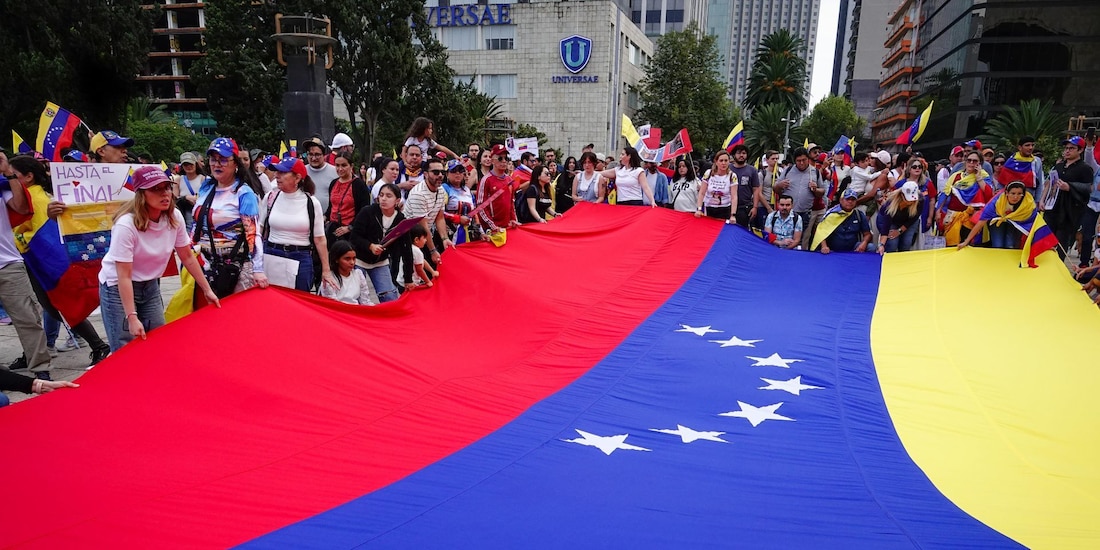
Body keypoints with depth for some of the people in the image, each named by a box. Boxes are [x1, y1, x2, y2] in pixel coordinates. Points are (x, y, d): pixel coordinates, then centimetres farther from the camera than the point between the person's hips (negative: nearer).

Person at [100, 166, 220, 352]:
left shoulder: (175, 217, -10)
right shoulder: (126, 225, -27)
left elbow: (187, 257, 2)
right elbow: (124, 276, -27)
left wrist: (207, 290, 2)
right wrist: (132, 317, -31)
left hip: (150, 286, 6)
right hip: (118, 288, -6)